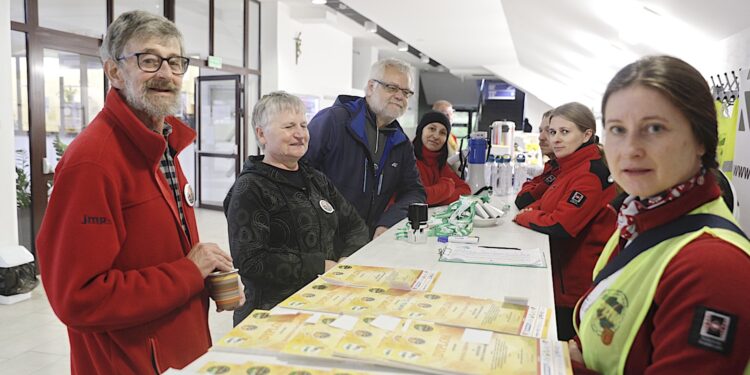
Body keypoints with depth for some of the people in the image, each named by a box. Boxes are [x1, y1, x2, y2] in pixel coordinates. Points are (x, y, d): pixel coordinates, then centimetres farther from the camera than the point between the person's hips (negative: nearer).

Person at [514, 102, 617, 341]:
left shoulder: (591, 174, -21)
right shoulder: (570, 168, 10)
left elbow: (559, 225, -26)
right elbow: (545, 204, 17)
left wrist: (523, 216, -10)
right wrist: (531, 212, -5)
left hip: (577, 283, -9)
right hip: (560, 276, 9)